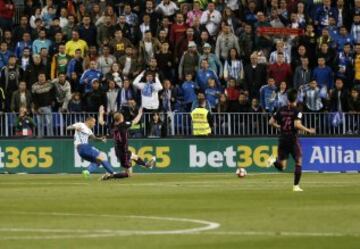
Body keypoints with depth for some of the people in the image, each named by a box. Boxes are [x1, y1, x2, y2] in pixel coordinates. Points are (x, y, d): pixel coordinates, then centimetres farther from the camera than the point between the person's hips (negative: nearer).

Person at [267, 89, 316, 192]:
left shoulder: (281, 110, 6)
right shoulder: (296, 111, -9)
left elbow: (271, 122, 7)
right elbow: (297, 124, -22)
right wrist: (308, 130, -10)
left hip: (282, 140, 4)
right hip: (293, 139, -4)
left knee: (281, 166, 11)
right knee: (298, 162, 9)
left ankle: (274, 160, -21)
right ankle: (296, 186, 3)